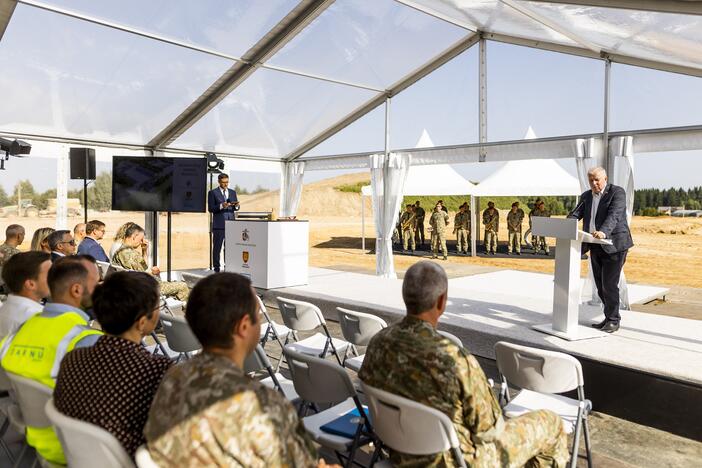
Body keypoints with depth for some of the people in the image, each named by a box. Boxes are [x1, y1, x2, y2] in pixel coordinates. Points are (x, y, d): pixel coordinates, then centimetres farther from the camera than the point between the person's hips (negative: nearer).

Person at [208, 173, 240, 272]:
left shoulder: (233, 192, 14)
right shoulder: (213, 193, 1)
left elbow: (236, 208, 15)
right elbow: (210, 208, -4)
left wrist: (236, 206, -9)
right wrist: (221, 206, -20)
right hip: (219, 224, -3)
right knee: (217, 247, 0)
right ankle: (216, 268, 7)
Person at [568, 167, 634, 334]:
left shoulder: (617, 192, -7)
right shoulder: (586, 196, 12)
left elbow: (614, 215, -22)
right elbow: (575, 214, 1)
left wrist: (603, 232, -39)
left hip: (613, 246, -6)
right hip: (595, 246, 6)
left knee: (609, 285, -6)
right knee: (601, 286, 10)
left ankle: (613, 321, 6)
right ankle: (610, 317, 23)